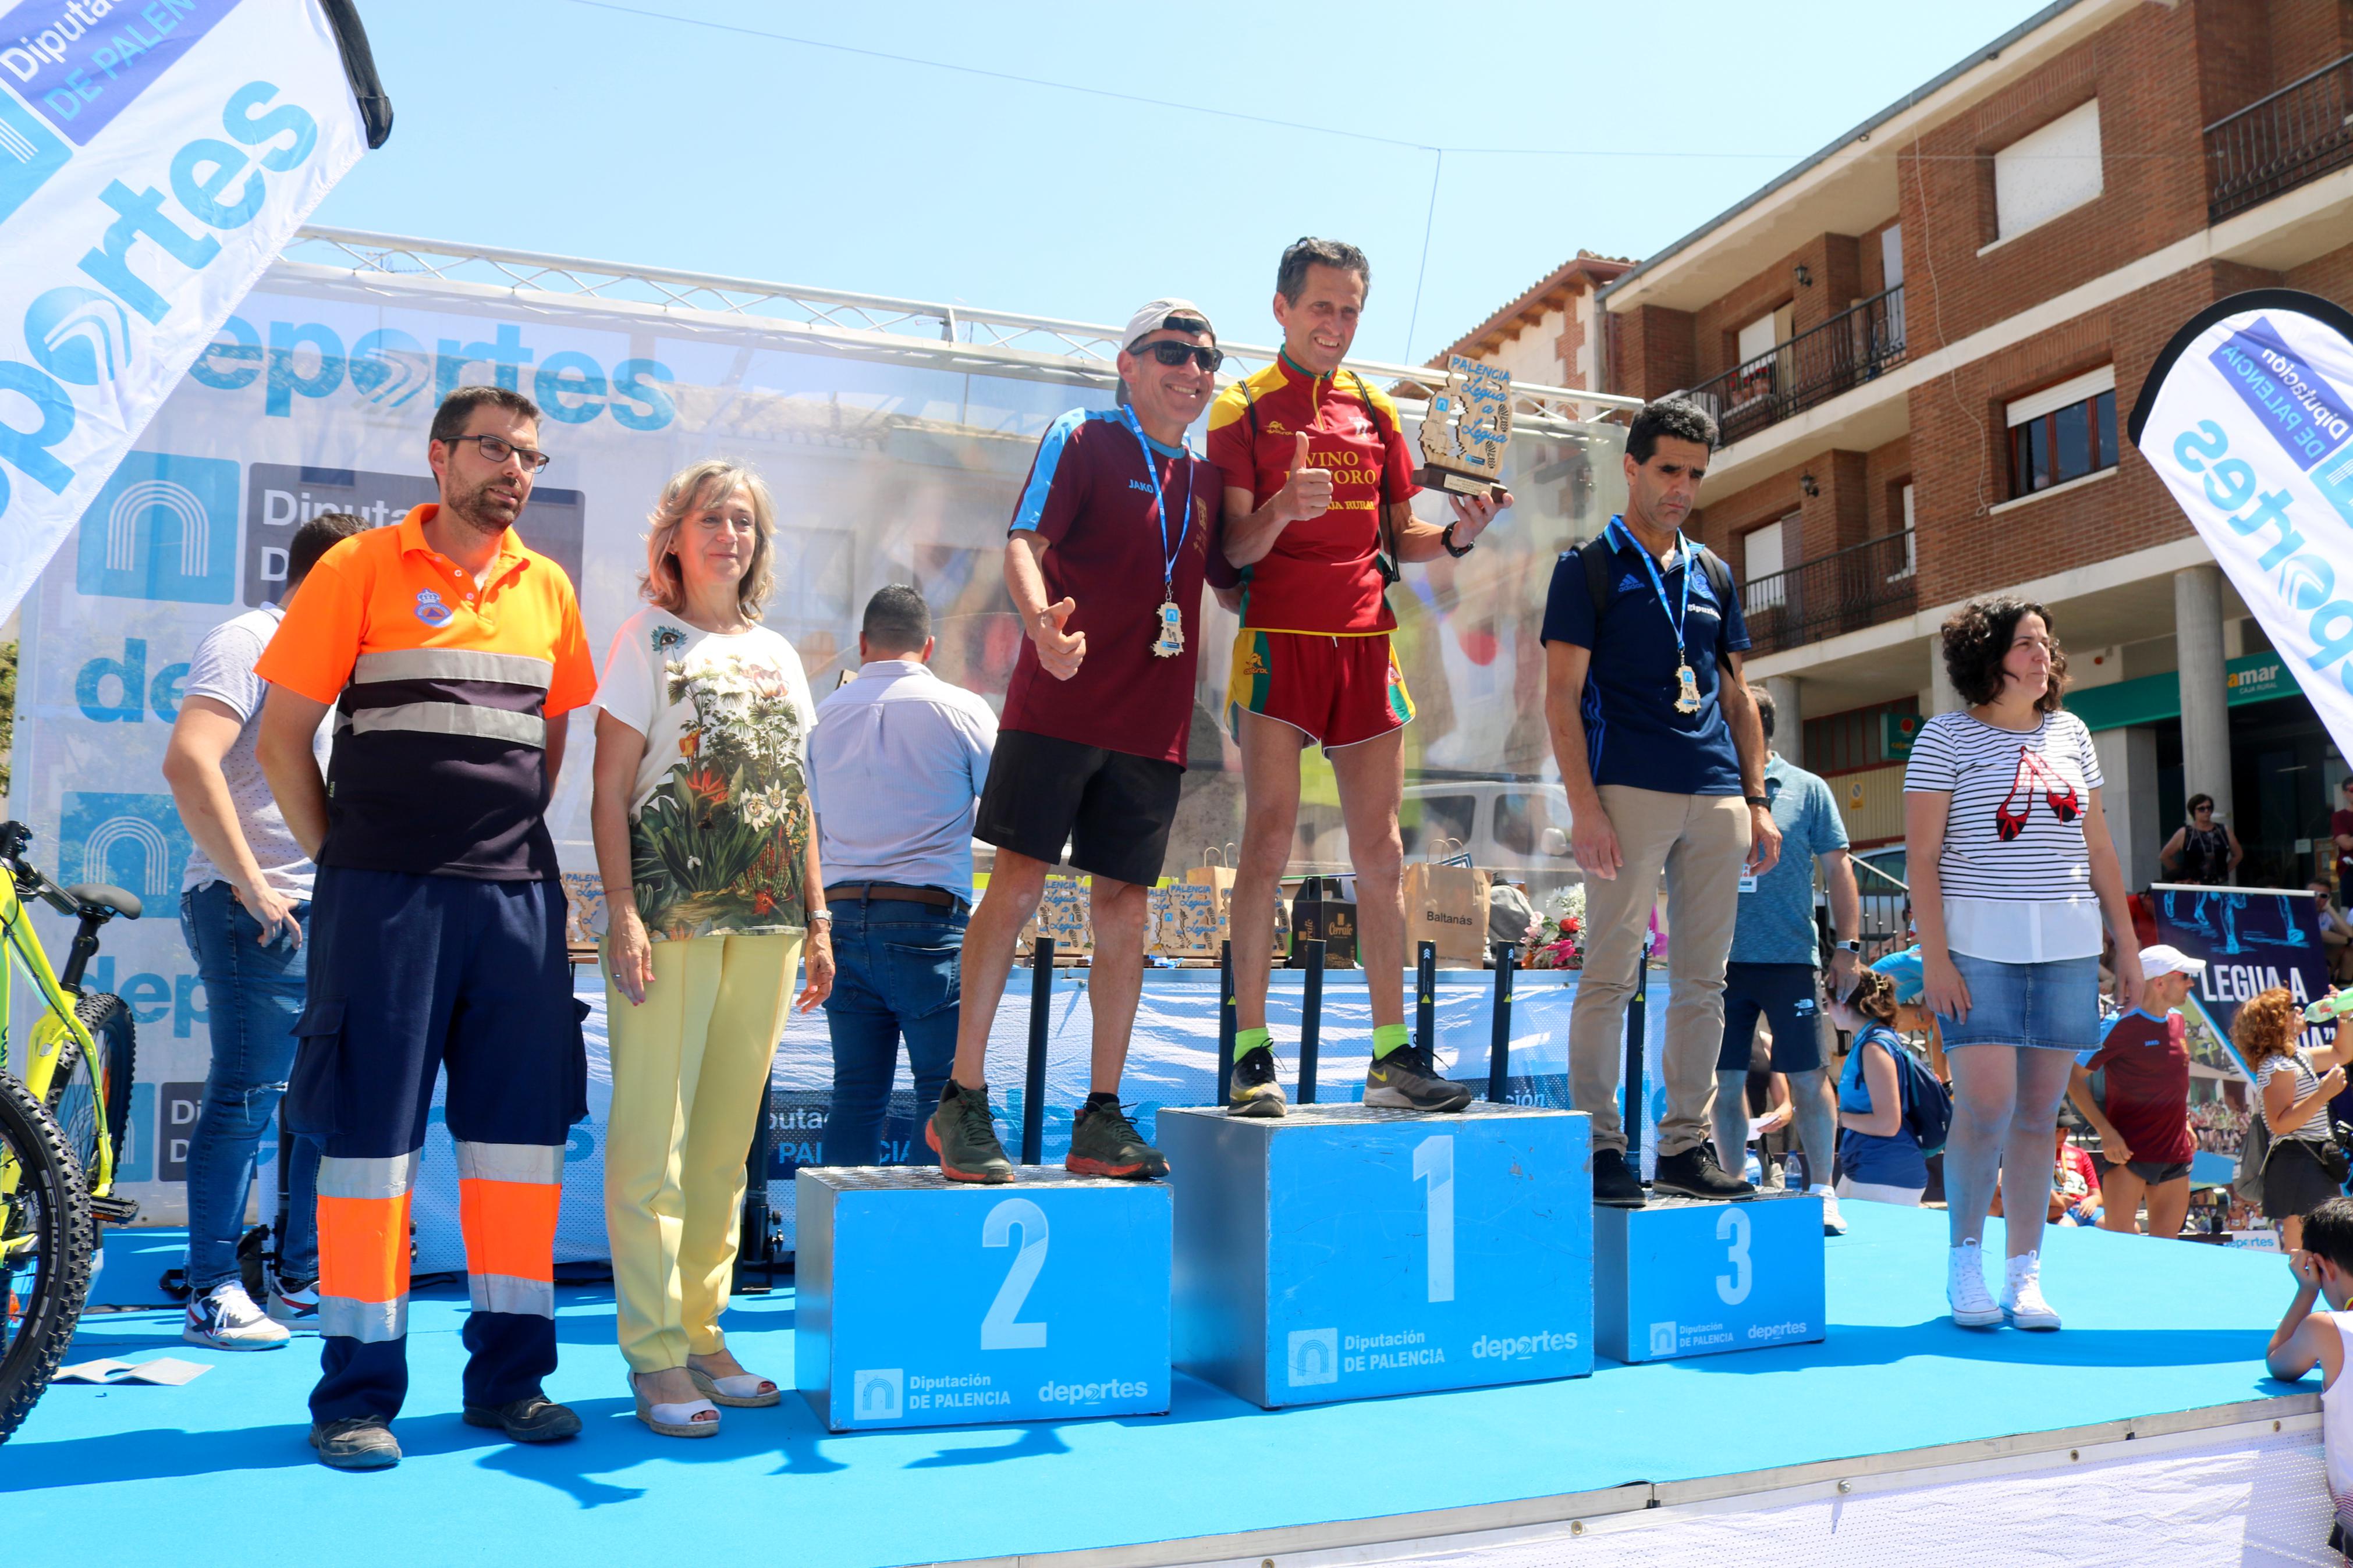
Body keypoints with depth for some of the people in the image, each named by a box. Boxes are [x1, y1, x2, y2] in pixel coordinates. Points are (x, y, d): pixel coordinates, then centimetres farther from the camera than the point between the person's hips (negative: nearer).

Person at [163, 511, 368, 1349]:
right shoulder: (247, 642, -7)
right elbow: (190, 763, -21)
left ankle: (301, 1281, 20)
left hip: (326, 914, 9)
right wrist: (252, 887, -21)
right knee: (247, 1096, -5)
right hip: (260, 911, -9)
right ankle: (213, 1295, 4)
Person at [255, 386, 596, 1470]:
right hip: (384, 895, -4)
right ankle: (357, 1393, 11)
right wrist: (339, 860, 0)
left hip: (520, 894, 4)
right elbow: (282, 736, 2)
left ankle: (509, 1377, 17)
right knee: (370, 1132, 0)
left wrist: (513, 842, 13)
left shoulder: (549, 588, 12)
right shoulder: (362, 568, 1)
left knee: (524, 1127, 5)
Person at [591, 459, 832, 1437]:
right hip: (671, 915, -5)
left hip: (764, 922, 5)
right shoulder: (649, 638, 4)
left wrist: (816, 922, 13)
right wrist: (621, 910, -13)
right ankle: (654, 1355, 1)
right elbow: (610, 790, -2)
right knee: (653, 1138, -5)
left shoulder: (778, 653, 18)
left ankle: (703, 1332, 18)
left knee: (728, 1140, 8)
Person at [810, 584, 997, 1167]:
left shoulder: (824, 714, 9)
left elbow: (809, 838, 17)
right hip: (931, 920, -4)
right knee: (945, 1095, 1)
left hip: (843, 917, 4)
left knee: (856, 1095, 9)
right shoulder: (961, 709, -3)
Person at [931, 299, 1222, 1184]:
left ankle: (1101, 1117, 12)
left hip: (1154, 722, 5)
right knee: (1017, 885, -8)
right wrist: (1042, 623, -30)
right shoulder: (1081, 440, 3)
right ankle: (961, 1100, 1)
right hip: (1059, 706, -5)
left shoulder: (1204, 479, 19)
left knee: (1125, 910, 5)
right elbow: (1024, 544, -9)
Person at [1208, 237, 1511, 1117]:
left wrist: (1456, 538, -2)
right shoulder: (1244, 408, 5)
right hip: (1280, 639, -4)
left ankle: (1392, 1055, 9)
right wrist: (1282, 509, -24)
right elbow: (1235, 547, -4)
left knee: (1381, 853, 4)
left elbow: (1397, 540, 18)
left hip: (1367, 643, 5)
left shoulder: (1377, 413, 19)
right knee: (1269, 839, -10)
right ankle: (1252, 1056, -6)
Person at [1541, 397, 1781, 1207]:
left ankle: (1687, 1145, 14)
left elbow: (1736, 695, 20)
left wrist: (1757, 801, 11)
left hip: (1717, 799, 6)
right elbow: (1562, 694, -4)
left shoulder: (1712, 573, 19)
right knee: (1610, 975, -4)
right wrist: (1584, 806, -14)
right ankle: (1600, 1147, 4)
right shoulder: (1589, 567, 3)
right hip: (1630, 793, -5)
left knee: (1703, 981, 7)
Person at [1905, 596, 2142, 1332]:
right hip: (1979, 947, -4)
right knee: (1985, 1107, -9)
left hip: (2066, 951, 4)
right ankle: (1965, 1260, 10)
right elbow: (1920, 855, -5)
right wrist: (1934, 956, -12)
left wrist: (2128, 945, 13)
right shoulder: (1948, 736, -1)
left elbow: (2098, 847, 17)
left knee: (2039, 1112, 5)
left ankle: (2025, 1274, 14)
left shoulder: (2071, 733, 14)